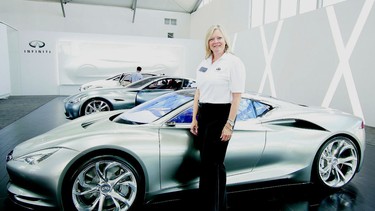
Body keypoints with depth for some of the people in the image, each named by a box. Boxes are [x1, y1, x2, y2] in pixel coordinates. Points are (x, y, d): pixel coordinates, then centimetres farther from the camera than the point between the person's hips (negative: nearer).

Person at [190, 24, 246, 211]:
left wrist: (229, 124, -17)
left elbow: (237, 96, -13)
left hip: (221, 115, -6)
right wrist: (194, 118, 10)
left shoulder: (233, 62, -8)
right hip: (203, 115, 7)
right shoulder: (204, 63, 12)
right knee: (205, 162, 12)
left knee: (214, 163, 0)